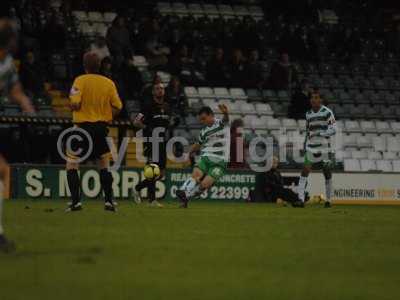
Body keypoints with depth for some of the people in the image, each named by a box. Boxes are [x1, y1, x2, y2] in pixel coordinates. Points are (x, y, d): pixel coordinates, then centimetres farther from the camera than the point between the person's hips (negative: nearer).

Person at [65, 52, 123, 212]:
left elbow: (75, 104, -16)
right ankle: (109, 201, 8)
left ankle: (76, 201, -6)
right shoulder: (109, 83, 2)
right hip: (101, 129, 3)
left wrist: (73, 106, 6)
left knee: (71, 166, 5)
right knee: (104, 166, 15)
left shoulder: (80, 81, -8)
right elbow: (117, 107, 2)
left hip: (83, 126, -3)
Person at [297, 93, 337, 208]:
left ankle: (328, 200, 18)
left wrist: (319, 133, -21)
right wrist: (305, 142, 17)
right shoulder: (308, 114, 12)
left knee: (327, 172, 5)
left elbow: (333, 130, -10)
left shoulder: (327, 112, -5)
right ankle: (301, 199, -15)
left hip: (325, 147, -4)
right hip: (311, 147, 4)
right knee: (305, 170, -11)